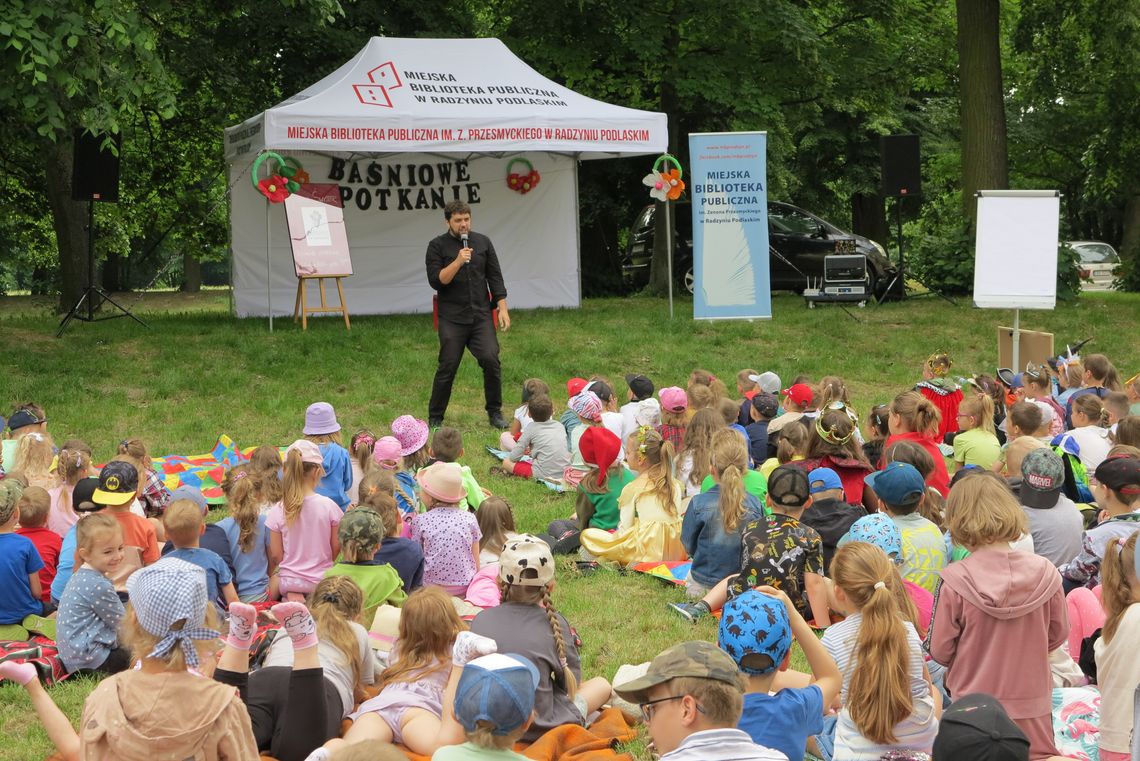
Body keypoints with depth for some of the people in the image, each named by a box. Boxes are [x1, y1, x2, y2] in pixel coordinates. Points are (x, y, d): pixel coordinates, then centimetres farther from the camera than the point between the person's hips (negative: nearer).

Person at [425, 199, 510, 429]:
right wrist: (457, 262, -20)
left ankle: (495, 413, 5)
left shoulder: (483, 242, 9)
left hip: (481, 315, 2)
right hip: (452, 318, -2)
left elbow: (495, 277, 10)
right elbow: (436, 281, -9)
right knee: (447, 367, -3)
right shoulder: (437, 246, 0)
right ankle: (434, 418, 11)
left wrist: (502, 308, 3)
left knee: (491, 360, -11)